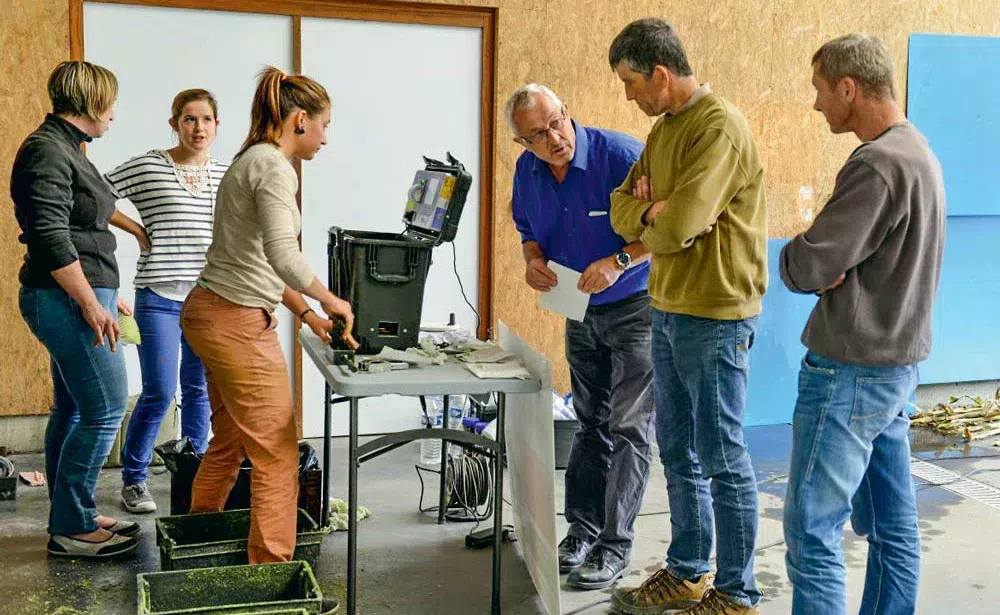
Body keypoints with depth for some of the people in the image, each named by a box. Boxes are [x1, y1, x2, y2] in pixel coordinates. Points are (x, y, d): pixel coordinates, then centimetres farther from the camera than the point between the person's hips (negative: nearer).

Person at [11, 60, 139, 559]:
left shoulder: (63, 149, 18)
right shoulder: (47, 151, -14)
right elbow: (50, 237, -21)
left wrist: (107, 293, 25)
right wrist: (91, 303, -21)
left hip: (76, 296, 11)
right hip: (67, 298, -11)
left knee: (72, 410, 14)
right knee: (105, 410, -8)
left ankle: (70, 519, 22)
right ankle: (72, 528, 0)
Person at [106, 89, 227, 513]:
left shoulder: (224, 175, 8)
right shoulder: (147, 167, -5)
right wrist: (138, 230, -6)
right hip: (160, 297, -4)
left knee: (199, 390, 11)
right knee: (160, 393, -4)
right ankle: (133, 478, 14)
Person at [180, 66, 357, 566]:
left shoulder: (250, 161, 17)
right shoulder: (274, 167, -14)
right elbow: (282, 256, -27)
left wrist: (306, 314, 19)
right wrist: (329, 299, -12)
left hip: (208, 314, 11)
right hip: (238, 323, -11)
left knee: (229, 443, 21)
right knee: (277, 458, -3)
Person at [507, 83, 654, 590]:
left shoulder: (621, 155, -23)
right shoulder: (527, 171, -3)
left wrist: (619, 261, -32)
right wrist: (533, 260, -9)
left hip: (635, 307, -6)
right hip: (581, 313, 6)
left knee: (628, 429, -3)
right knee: (591, 424, 15)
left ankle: (615, 546, 5)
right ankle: (582, 530, 26)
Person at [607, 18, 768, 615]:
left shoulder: (720, 128, -17)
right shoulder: (664, 129, 13)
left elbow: (677, 227, -24)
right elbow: (623, 209, 11)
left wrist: (648, 218, -2)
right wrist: (653, 210, -10)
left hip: (715, 317, -9)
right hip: (669, 310, 9)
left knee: (723, 459, 1)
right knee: (679, 451, 16)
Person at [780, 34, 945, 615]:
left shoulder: (878, 165, -20)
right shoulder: (919, 154, 13)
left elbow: (805, 268, -22)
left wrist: (797, 254, 0)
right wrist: (831, 266, -6)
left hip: (851, 371, -10)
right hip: (897, 364, 10)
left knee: (812, 532, -3)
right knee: (893, 527, 16)